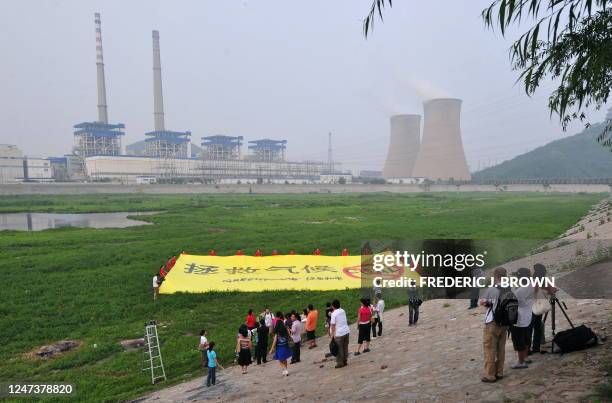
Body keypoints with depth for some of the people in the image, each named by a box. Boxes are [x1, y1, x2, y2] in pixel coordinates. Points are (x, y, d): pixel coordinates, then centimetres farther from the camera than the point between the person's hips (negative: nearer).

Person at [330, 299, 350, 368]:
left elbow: (333, 325, -14)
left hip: (339, 333, -7)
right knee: (345, 347, 15)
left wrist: (332, 334, -9)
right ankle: (345, 361, 23)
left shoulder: (334, 313, -13)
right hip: (346, 331, 7)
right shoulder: (343, 311, 8)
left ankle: (340, 363, 9)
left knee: (339, 349, 3)